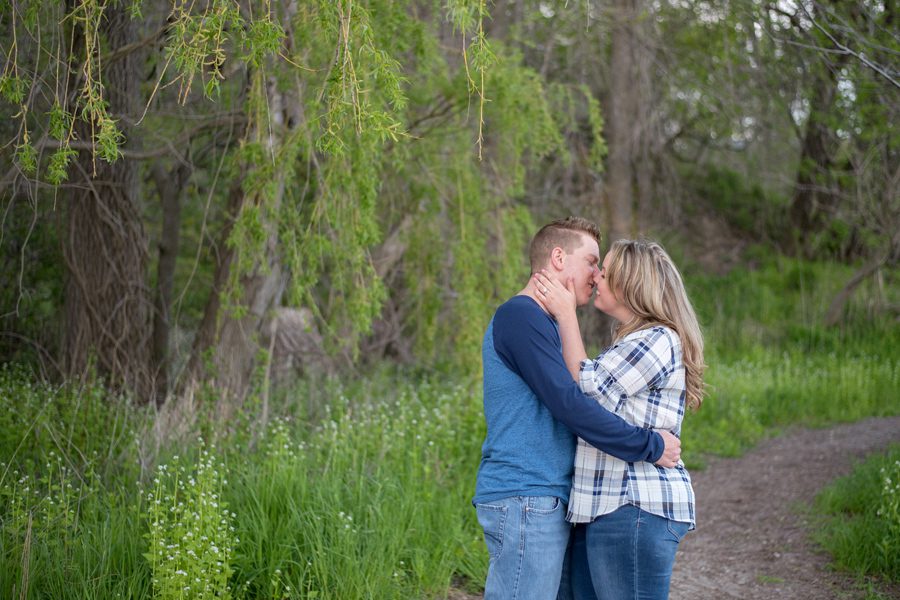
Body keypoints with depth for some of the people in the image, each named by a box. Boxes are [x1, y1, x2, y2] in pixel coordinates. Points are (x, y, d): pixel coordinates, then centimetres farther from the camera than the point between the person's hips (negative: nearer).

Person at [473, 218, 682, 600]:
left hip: (547, 500, 10)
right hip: (525, 500, -10)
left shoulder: (540, 321, 20)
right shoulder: (520, 315, -12)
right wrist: (650, 446, -13)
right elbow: (569, 404, -19)